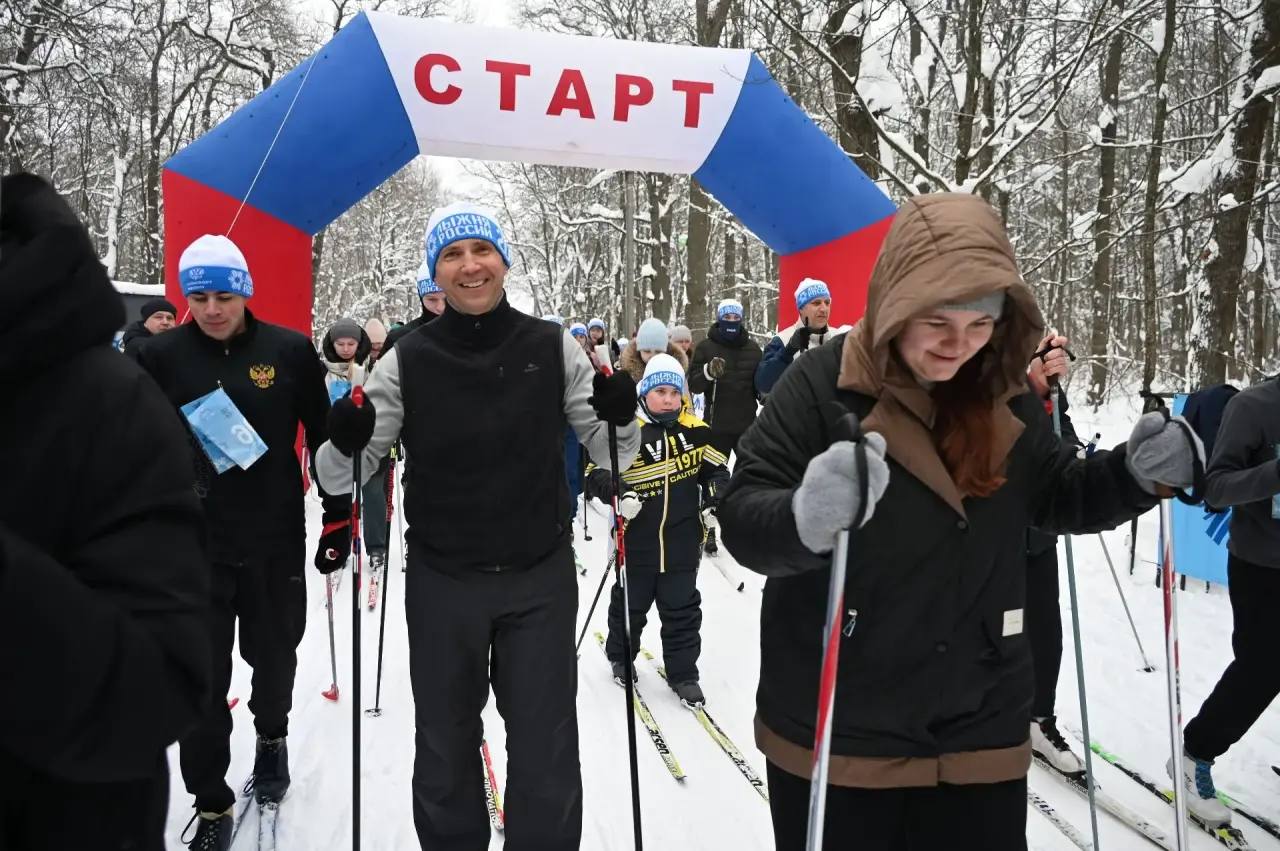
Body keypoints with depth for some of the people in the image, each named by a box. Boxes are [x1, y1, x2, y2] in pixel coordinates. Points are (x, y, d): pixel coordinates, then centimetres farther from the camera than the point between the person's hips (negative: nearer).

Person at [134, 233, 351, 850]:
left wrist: (338, 518, 2)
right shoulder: (162, 357, -2)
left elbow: (324, 436, 1)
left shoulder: (290, 351, -4)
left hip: (276, 541, 0)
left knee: (274, 655, 17)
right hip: (193, 543, 0)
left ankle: (272, 735, 48)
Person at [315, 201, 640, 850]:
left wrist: (620, 418, -18)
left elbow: (611, 455, 3)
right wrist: (344, 444, -23)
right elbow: (340, 476, -1)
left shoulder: (553, 347, -3)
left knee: (546, 753, 9)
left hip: (541, 581, 0)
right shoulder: (407, 362, -4)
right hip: (441, 583, 1)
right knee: (445, 750, 18)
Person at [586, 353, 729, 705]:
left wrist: (714, 500, -2)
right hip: (636, 544, -2)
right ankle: (620, 657, 41)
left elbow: (716, 469, 12)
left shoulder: (696, 430, -1)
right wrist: (618, 495, -25)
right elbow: (597, 473, -9)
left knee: (682, 611, 11)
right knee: (629, 605, 17)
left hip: (682, 544, 2)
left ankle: (683, 673, 25)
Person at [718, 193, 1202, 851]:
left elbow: (1055, 497, 13)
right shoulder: (823, 384, -16)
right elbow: (741, 518, -19)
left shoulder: (1005, 396, -1)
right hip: (837, 733, -4)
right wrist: (804, 520, -41)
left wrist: (1137, 475, -6)